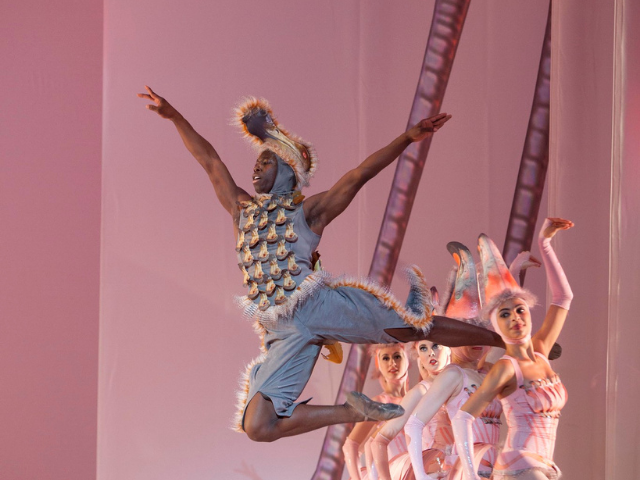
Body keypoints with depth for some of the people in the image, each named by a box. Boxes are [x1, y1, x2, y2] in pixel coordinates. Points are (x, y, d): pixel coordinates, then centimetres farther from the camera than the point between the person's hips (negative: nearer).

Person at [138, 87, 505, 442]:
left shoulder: (306, 210, 7)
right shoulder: (242, 210, 19)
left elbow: (359, 175, -1)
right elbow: (210, 161, 22)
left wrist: (408, 138, -9)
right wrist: (174, 115, 24)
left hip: (322, 306, -4)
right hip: (285, 334, 4)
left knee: (418, 328, -6)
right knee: (257, 427, -8)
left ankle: (504, 340, 14)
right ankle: (357, 411, 5)